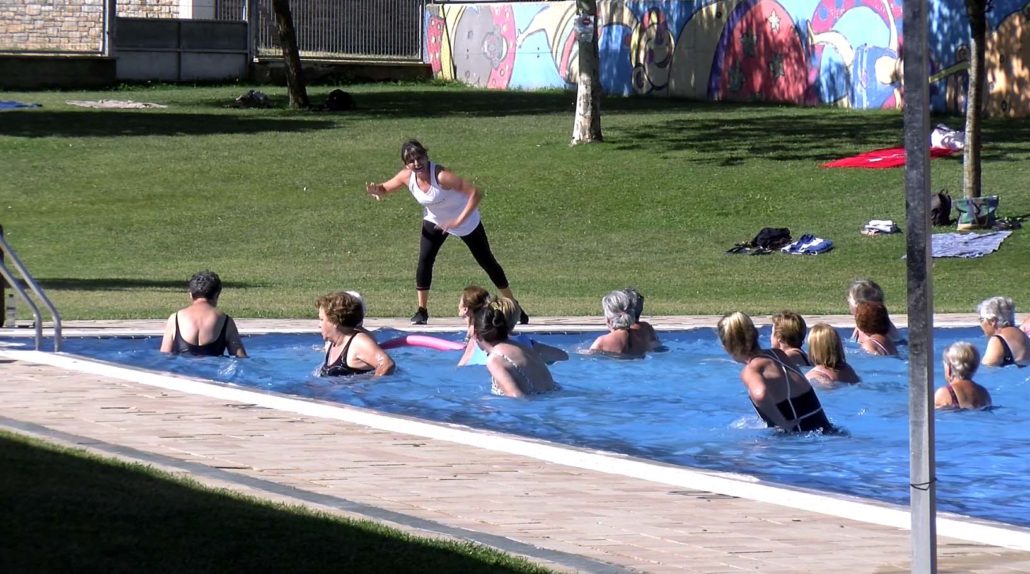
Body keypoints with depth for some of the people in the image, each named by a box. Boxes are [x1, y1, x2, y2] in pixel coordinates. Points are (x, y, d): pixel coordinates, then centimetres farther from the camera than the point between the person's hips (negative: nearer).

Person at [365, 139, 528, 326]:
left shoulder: (441, 176, -38)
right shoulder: (406, 177, -20)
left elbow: (476, 193, -39)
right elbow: (384, 188, -4)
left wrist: (459, 221, -41)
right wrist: (376, 190, -29)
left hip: (466, 221, -4)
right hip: (435, 222, 4)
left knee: (486, 260, 4)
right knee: (425, 259, -13)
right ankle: (421, 311, -3)